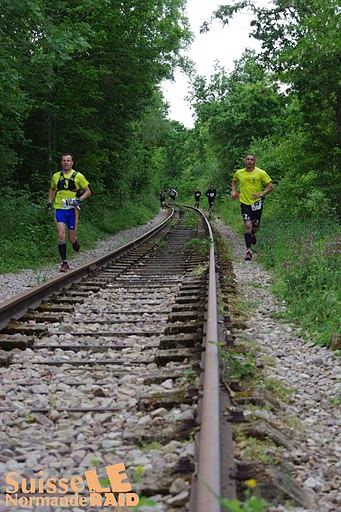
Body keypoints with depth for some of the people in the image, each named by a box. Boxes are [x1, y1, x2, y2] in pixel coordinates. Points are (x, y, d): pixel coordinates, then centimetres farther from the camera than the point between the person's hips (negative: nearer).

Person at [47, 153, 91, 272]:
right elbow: (52, 189, 26)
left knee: (71, 239, 1)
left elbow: (88, 191, 5)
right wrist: (49, 202, 12)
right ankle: (64, 262, -7)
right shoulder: (56, 176, 8)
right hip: (59, 209, 1)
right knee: (61, 235, -14)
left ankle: (75, 242, 41)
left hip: (72, 209, -1)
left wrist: (79, 200, -11)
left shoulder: (78, 176, -1)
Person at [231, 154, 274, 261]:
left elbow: (270, 186, -2)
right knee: (248, 225, -16)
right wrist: (234, 191, 9)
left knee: (255, 227, 8)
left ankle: (253, 235, 48)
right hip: (244, 203, 0)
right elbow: (234, 181, 25)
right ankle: (248, 251, -14)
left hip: (257, 202, 0)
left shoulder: (261, 173, -6)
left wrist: (261, 194, -15)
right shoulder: (239, 173, 3)